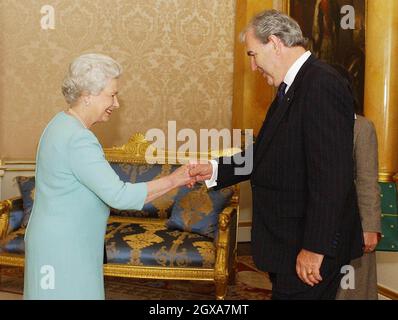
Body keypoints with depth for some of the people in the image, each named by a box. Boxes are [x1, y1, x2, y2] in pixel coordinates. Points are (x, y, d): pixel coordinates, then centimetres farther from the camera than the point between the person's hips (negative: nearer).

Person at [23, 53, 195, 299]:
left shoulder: (63, 124, 9)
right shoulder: (77, 139, -23)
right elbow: (119, 196, -26)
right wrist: (173, 180, -18)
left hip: (70, 242, 10)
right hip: (63, 249, -10)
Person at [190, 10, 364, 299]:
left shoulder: (322, 85, -21)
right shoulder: (292, 88, 10)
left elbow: (332, 177, -25)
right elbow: (268, 152, 16)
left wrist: (315, 248, -23)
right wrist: (215, 170, 9)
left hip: (311, 244, -9)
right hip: (288, 241, 9)